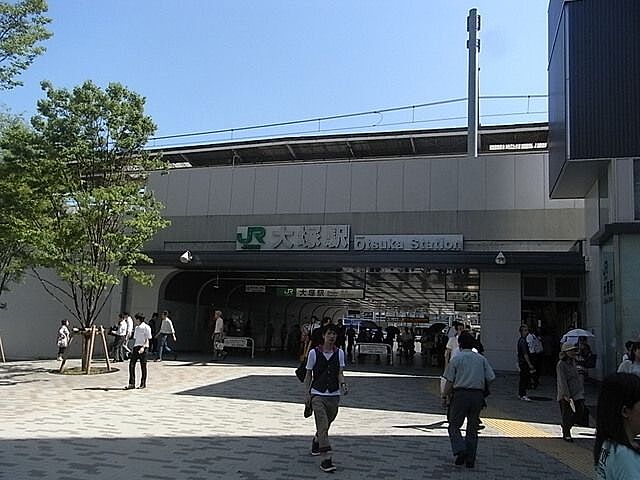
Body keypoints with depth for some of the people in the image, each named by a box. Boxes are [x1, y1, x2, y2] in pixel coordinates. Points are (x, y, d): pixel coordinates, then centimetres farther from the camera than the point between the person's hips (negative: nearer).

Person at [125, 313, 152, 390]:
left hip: (143, 347, -7)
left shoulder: (146, 327, -6)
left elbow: (147, 340, -9)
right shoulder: (136, 328, 16)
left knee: (143, 365, 0)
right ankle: (132, 383, 1)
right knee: (131, 364, -1)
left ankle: (143, 383, 9)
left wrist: (143, 347, -21)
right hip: (136, 347, 7)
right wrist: (133, 348, 15)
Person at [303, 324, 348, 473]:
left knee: (326, 425, 16)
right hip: (317, 394, -3)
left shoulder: (339, 353, 2)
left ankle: (316, 440, 47)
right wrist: (306, 393, -3)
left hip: (334, 395, 3)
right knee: (323, 426, -13)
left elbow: (340, 373, 2)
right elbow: (309, 374, 1)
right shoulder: (314, 353, -5)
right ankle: (326, 459, -13)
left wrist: (343, 384, -19)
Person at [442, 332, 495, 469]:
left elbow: (449, 382, -2)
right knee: (472, 428, 12)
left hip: (460, 393, -3)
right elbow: (491, 378, 4)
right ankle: (470, 459, 13)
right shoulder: (482, 359, 10)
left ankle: (460, 450, -14)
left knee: (454, 425, 6)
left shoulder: (456, 359, 1)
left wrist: (446, 394, 13)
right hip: (478, 395, 4)